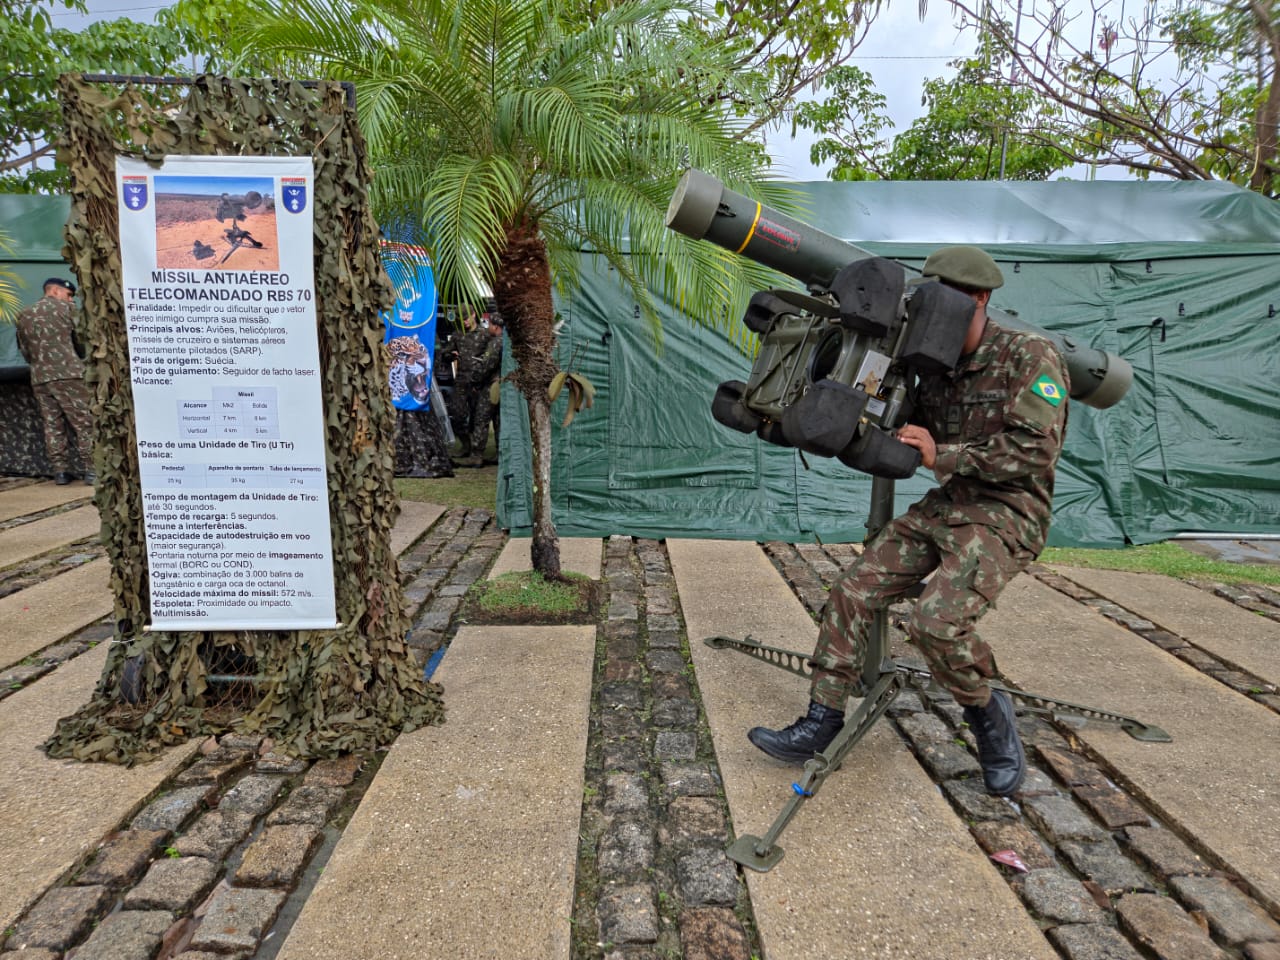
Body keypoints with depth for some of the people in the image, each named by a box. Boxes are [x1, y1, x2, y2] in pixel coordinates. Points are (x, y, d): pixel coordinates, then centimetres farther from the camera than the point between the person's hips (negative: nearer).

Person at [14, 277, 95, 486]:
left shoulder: (23, 316, 17)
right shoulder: (63, 307, 2)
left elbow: (25, 351, 18)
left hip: (39, 378, 5)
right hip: (68, 373, -5)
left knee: (52, 426, 8)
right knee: (84, 423, -4)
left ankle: (60, 470, 8)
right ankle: (92, 469, -9)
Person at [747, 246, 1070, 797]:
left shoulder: (1029, 357, -9)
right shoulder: (937, 369, 13)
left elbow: (1035, 449, -19)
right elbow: (914, 442, 23)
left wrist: (942, 457, -19)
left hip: (1006, 514, -7)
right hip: (942, 507, 7)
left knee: (937, 622, -27)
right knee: (853, 591, -5)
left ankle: (989, 717, 4)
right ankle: (821, 722, 4)